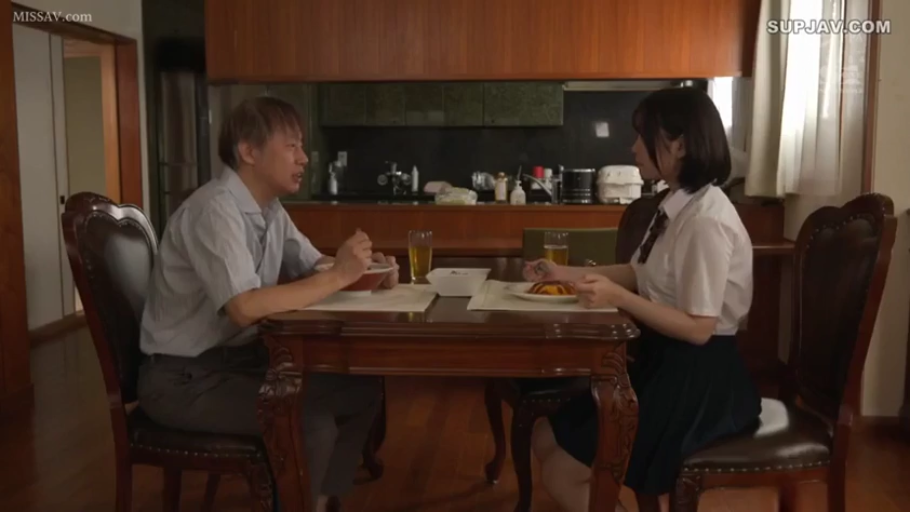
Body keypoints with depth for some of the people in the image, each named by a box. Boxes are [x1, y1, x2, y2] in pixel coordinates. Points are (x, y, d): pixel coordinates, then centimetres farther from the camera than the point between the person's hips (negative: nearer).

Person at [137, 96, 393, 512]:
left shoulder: (269, 208, 4)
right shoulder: (215, 210, -24)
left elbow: (314, 266, 12)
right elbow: (245, 307, -35)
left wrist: (366, 268, -9)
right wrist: (339, 277, -28)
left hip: (239, 357, 9)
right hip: (184, 378, -9)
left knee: (363, 390, 1)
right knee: (311, 426, -24)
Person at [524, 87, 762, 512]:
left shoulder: (707, 219, -23)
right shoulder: (677, 203, 5)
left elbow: (698, 328, -23)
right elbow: (642, 275, 15)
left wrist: (617, 298, -28)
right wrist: (566, 274, 10)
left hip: (697, 378, -9)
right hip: (661, 361, 9)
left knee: (563, 474, -7)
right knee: (545, 439, 9)